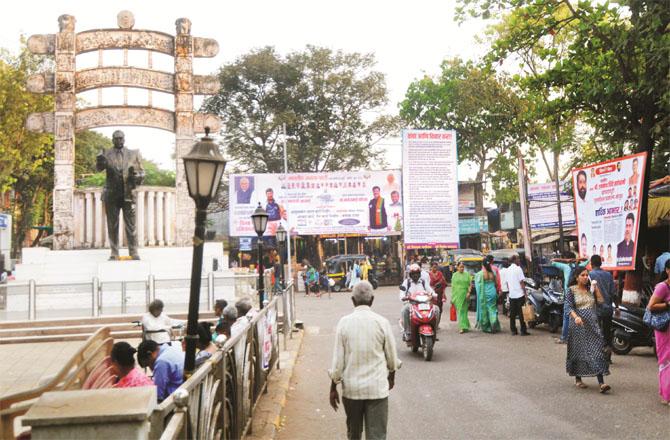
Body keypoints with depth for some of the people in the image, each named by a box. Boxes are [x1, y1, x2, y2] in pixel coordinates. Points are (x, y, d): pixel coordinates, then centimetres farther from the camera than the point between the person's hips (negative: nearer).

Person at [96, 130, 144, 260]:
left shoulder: (133, 154, 10)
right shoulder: (106, 154, 7)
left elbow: (141, 171, 14)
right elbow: (99, 168, -9)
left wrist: (137, 176, -10)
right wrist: (100, 162, -33)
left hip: (128, 194, 0)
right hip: (111, 195, 0)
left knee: (131, 225, 0)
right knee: (112, 225, 5)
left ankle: (133, 253, 6)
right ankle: (114, 253, 11)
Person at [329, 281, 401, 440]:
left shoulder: (344, 323, -6)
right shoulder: (382, 322, -7)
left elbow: (338, 360, -5)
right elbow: (392, 358, 3)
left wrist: (333, 388, 6)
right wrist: (391, 377, 22)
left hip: (351, 388, 2)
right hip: (377, 388, -1)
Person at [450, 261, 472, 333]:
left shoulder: (467, 274, 7)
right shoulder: (454, 275, 10)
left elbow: (470, 284, 4)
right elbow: (453, 286, 10)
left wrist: (469, 292, -11)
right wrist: (452, 297, 6)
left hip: (464, 295, -1)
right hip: (457, 295, 1)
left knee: (463, 311, -4)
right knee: (459, 310, -1)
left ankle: (463, 327, -3)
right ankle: (464, 326, 8)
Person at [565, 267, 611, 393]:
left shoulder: (591, 289, 10)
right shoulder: (572, 290, -1)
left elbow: (601, 301, 3)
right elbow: (569, 306, -10)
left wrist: (596, 288, -2)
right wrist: (576, 317, -26)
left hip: (592, 324, 3)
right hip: (578, 324, -3)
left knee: (597, 350, -7)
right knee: (578, 351, 5)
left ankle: (601, 383, -12)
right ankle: (578, 379, 22)